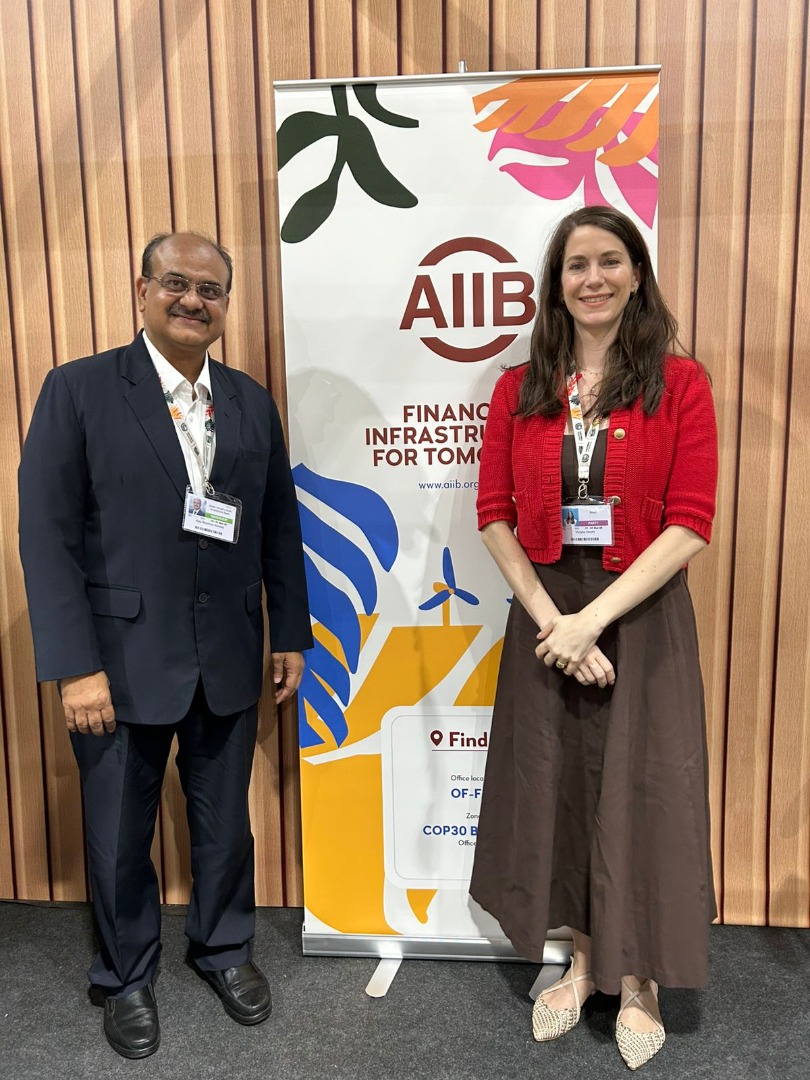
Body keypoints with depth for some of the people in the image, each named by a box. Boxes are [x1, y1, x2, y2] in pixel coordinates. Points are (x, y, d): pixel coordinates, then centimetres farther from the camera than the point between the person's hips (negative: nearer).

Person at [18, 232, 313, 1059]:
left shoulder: (252, 402, 6)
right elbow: (47, 535, -10)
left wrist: (291, 634, 8)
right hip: (123, 664, -3)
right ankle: (126, 976, 40)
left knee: (224, 821, 18)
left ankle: (224, 948, 44)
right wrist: (75, 666, -14)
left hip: (229, 662, 3)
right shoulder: (78, 389, -6)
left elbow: (279, 527, 9)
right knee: (119, 836, 15)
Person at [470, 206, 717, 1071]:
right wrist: (550, 616, -12)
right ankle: (582, 960, 37)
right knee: (556, 785, 13)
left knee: (640, 794, 9)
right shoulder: (520, 389, 4)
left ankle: (637, 982, 33)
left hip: (644, 615, -2)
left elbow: (690, 523, -10)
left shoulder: (679, 383, -4)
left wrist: (595, 617, -18)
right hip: (544, 614, 3)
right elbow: (494, 515, 0)